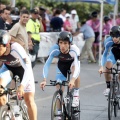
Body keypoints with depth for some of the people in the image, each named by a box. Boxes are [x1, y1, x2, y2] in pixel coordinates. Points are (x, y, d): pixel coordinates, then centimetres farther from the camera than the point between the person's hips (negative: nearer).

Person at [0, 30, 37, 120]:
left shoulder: (15, 48, -39)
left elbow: (28, 68, -45)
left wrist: (22, 85, -57)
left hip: (22, 68, -3)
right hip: (9, 68, 3)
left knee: (29, 100, -7)